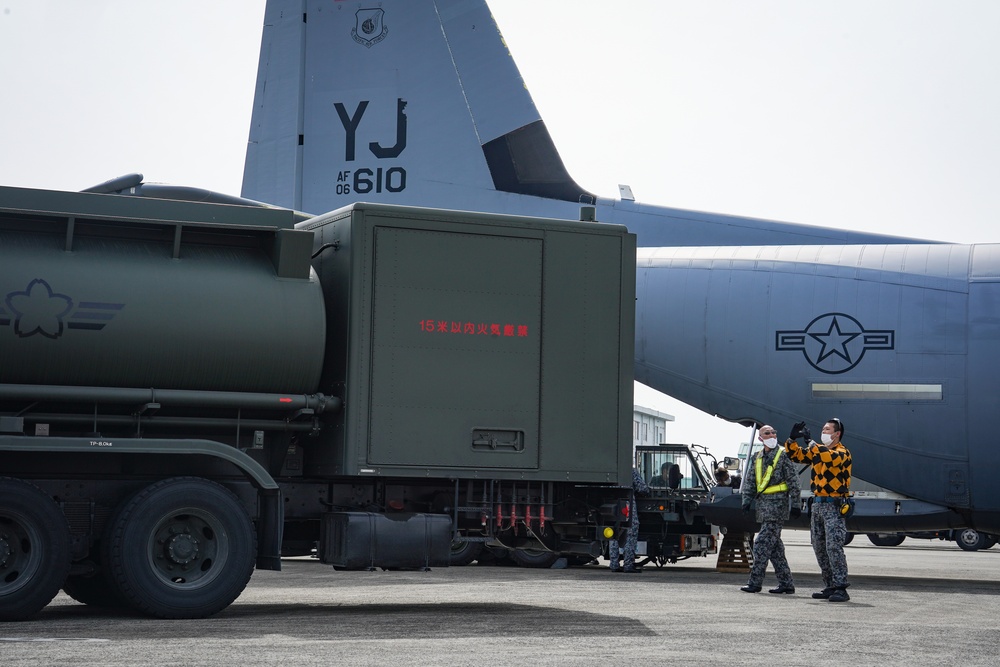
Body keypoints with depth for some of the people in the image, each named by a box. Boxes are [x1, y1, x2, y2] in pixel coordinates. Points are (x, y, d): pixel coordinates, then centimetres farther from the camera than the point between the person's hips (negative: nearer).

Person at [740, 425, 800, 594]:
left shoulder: (783, 455, -3)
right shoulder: (757, 458, 16)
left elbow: (793, 481, -4)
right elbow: (750, 482, 18)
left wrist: (795, 504, -8)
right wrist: (747, 501, 6)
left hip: (778, 502, -7)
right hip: (763, 503, 7)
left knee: (763, 542, -12)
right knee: (774, 545, 8)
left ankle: (755, 582, -11)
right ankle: (786, 583, 12)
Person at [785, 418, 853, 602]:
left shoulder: (842, 453, -8)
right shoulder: (817, 451, 14)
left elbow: (829, 457, -29)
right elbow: (795, 454, 17)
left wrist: (810, 441, -24)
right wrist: (792, 438, -1)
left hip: (834, 506, -8)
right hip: (818, 504, 8)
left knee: (834, 546, -15)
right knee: (819, 548, 9)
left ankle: (841, 588, -15)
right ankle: (830, 587, 16)